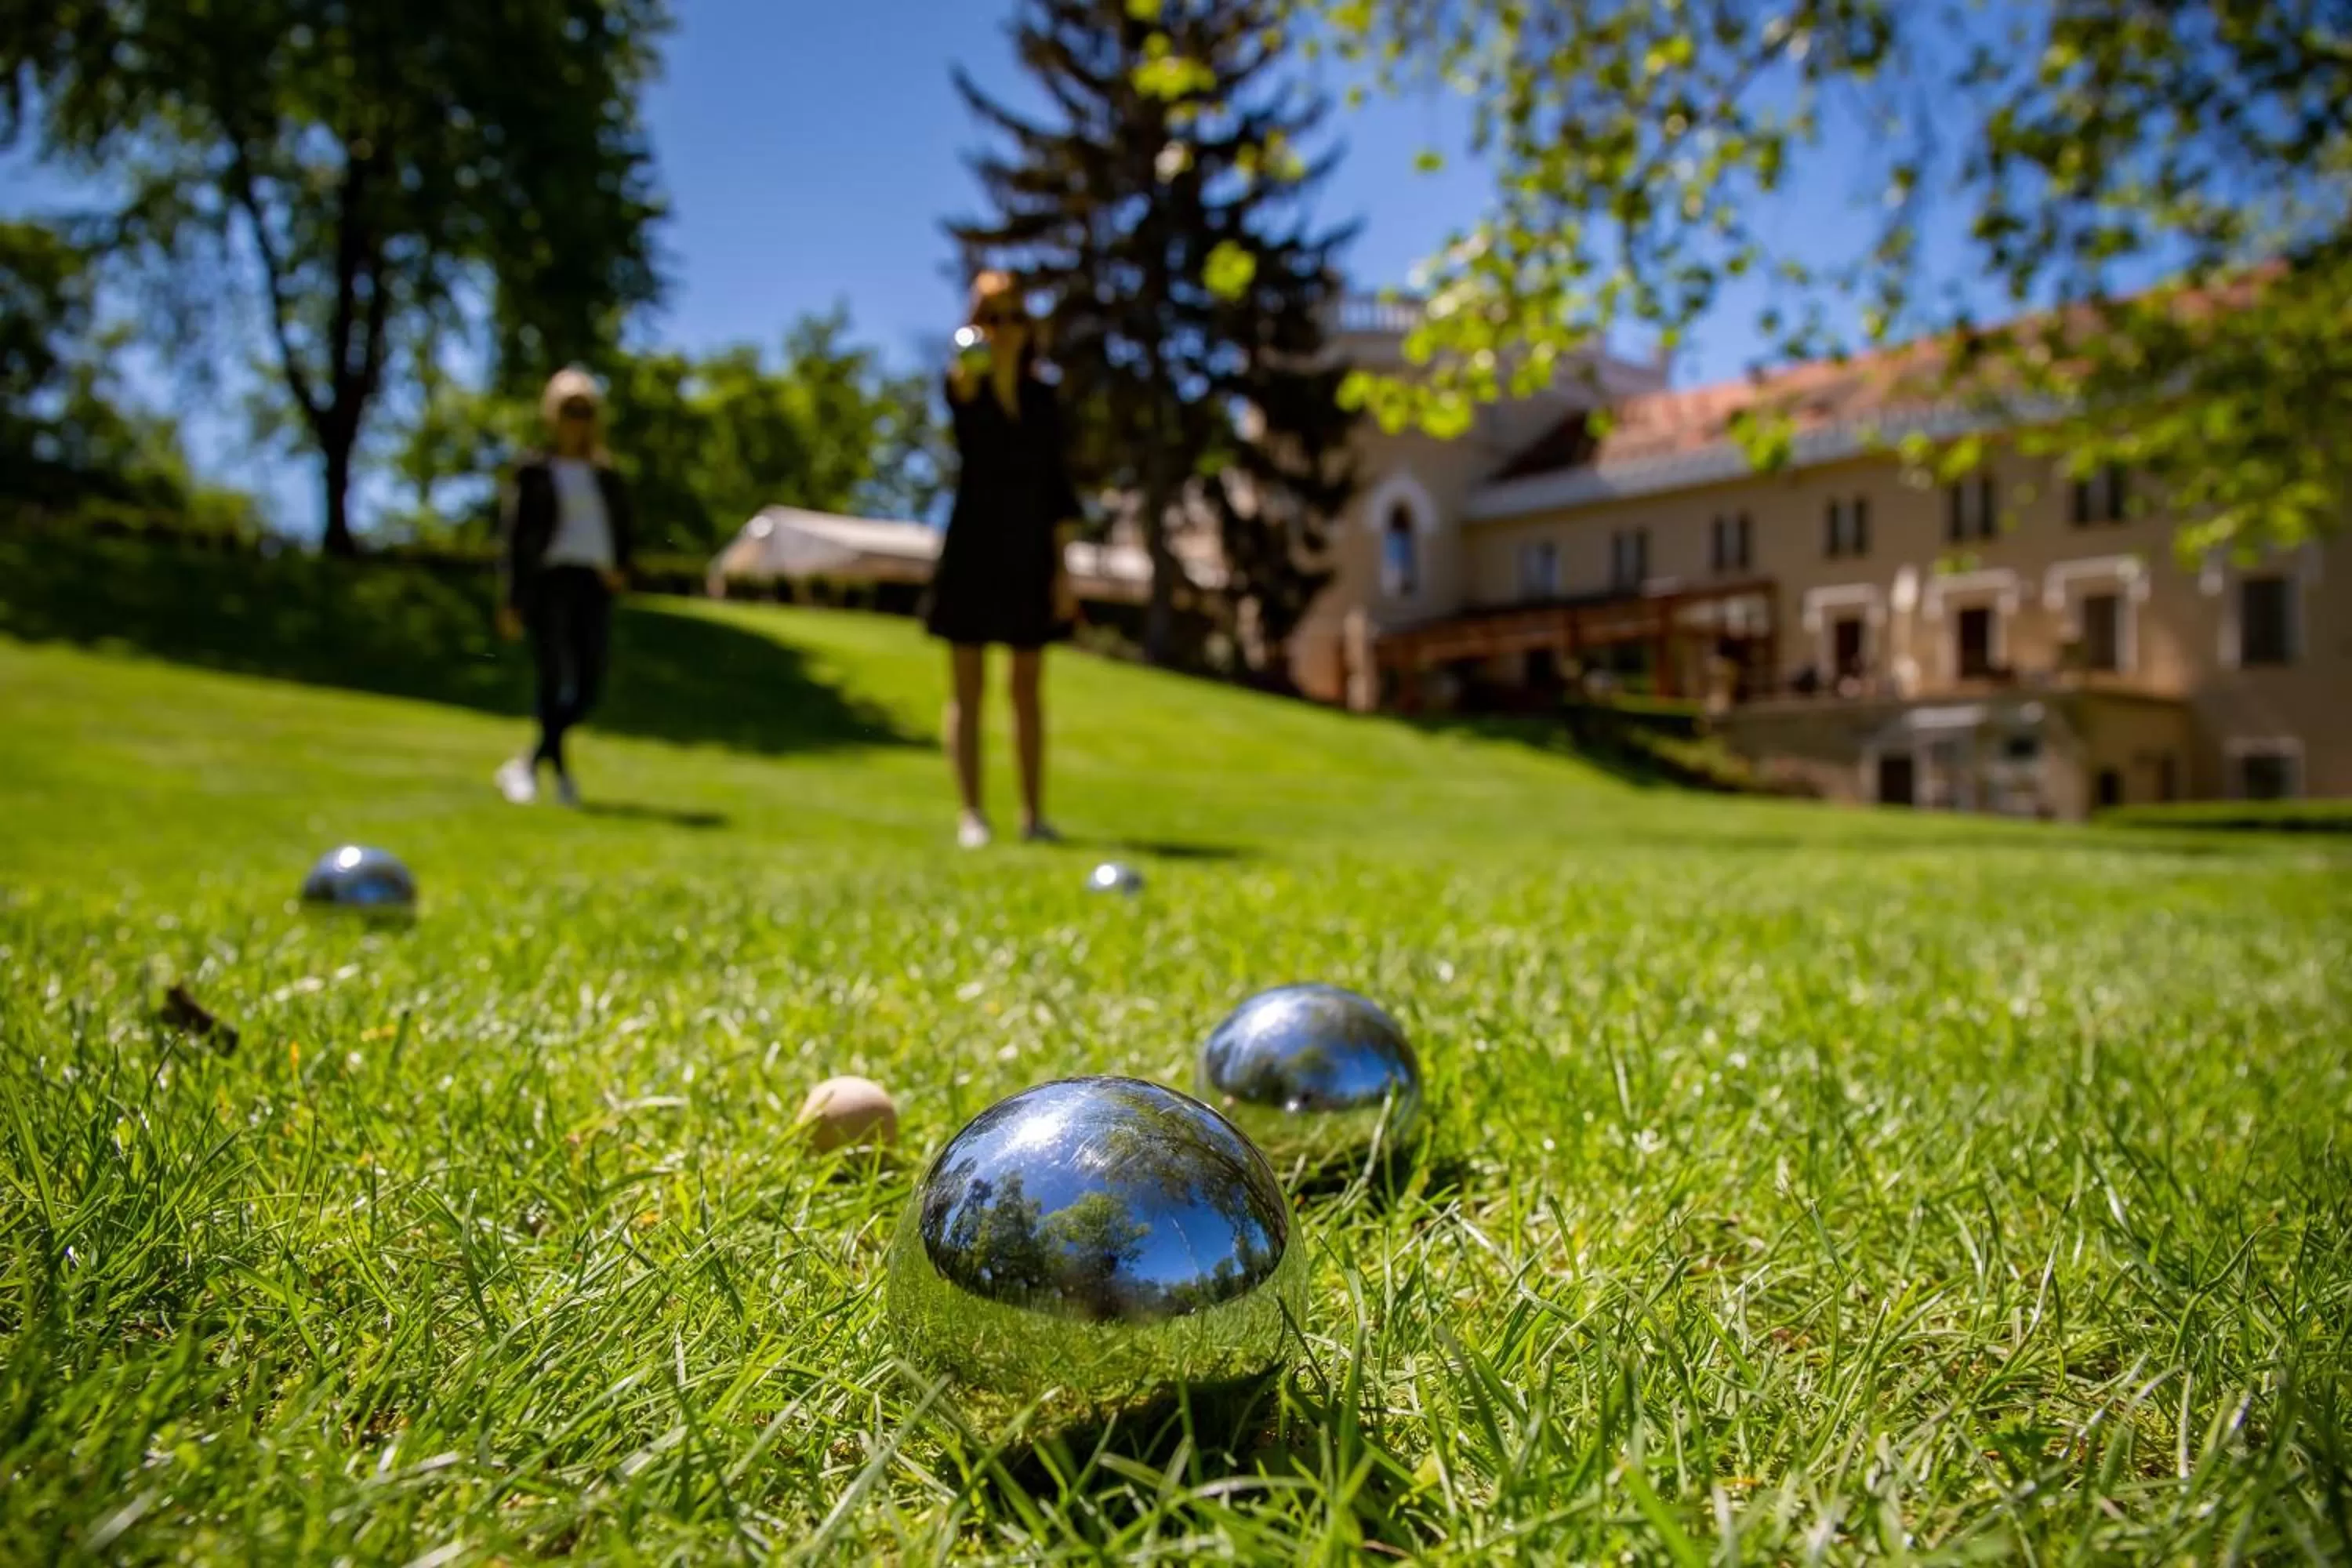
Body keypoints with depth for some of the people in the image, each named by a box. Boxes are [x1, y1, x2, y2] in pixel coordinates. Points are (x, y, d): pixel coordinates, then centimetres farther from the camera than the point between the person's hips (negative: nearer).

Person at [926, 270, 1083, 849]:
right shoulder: (961, 387, -3)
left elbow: (1055, 482, 9)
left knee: (1029, 688, 6)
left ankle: (1034, 813, 12)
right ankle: (971, 814, 5)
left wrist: (1062, 566, 2)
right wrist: (970, 372, -55)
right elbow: (963, 398, -30)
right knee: (968, 687, -1)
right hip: (973, 548, -3)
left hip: (1029, 552, 3)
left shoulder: (1041, 397, 8)